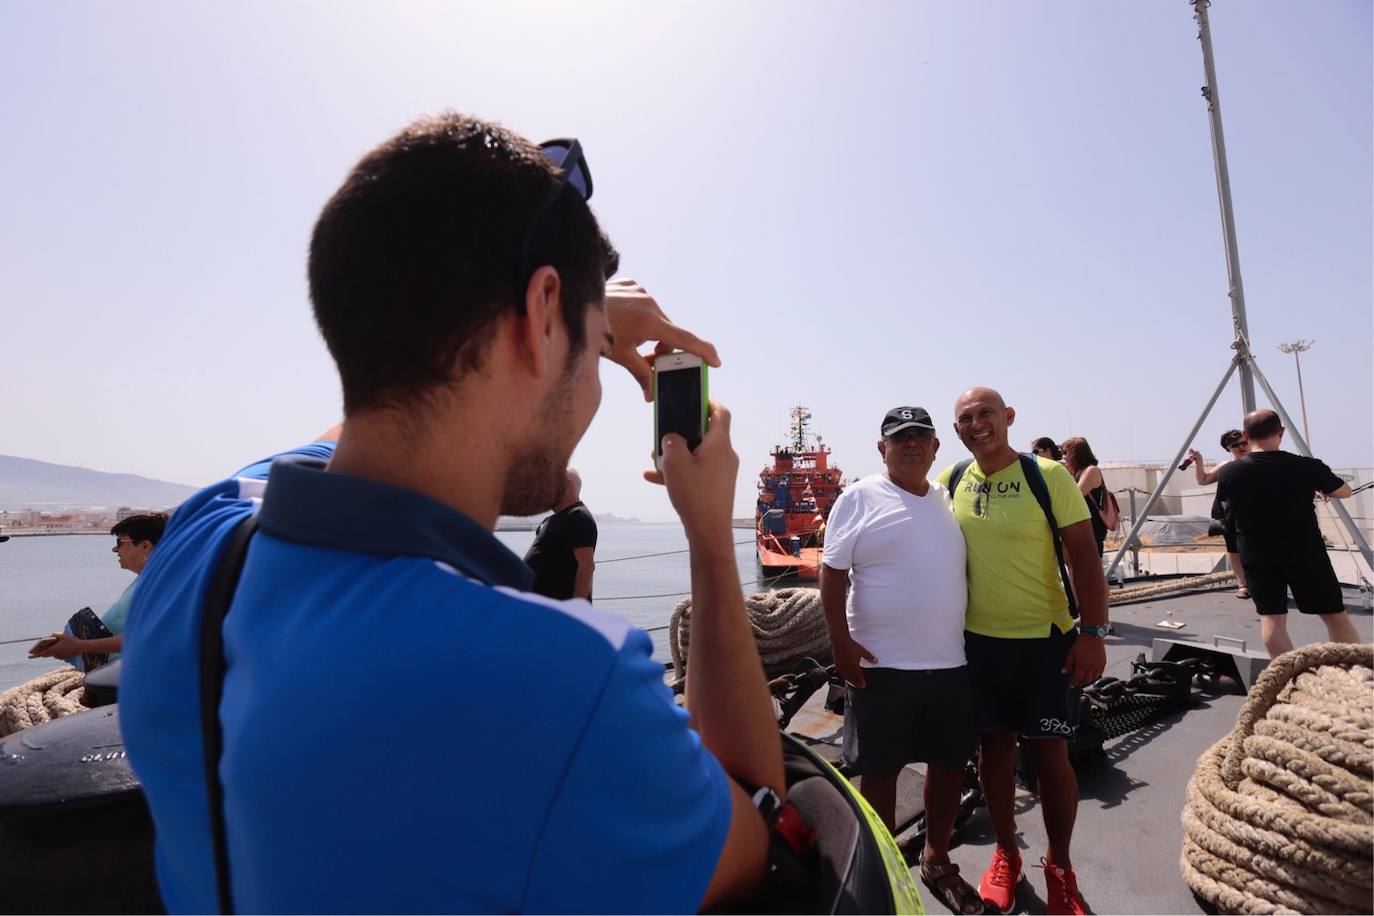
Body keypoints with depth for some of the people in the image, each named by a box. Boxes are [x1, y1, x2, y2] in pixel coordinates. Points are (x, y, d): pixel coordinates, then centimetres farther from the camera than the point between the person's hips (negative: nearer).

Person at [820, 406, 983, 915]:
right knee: (879, 771, 7)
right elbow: (832, 573, -8)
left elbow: (965, 570, 18)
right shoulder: (859, 499, -6)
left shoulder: (950, 500, 10)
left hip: (952, 661, 5)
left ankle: (937, 859, 39)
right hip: (881, 663, -5)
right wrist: (840, 640, -15)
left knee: (950, 763, 16)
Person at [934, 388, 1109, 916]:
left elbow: (1084, 556, -9)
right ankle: (1006, 854, 33)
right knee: (993, 749, 13)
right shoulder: (949, 482, 0)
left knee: (1050, 754, 6)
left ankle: (1060, 865, 30)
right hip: (976, 639, 3)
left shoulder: (1048, 475, -10)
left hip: (1044, 639, -3)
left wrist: (1093, 632, -15)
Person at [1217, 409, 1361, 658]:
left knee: (1271, 616, 3)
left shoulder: (1229, 472, -7)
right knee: (1334, 614, 13)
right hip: (1306, 551, 1)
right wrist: (1322, 489, 33)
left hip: (1257, 555, 0)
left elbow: (1227, 509, 10)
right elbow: (1344, 492, 13)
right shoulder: (1307, 466, -7)